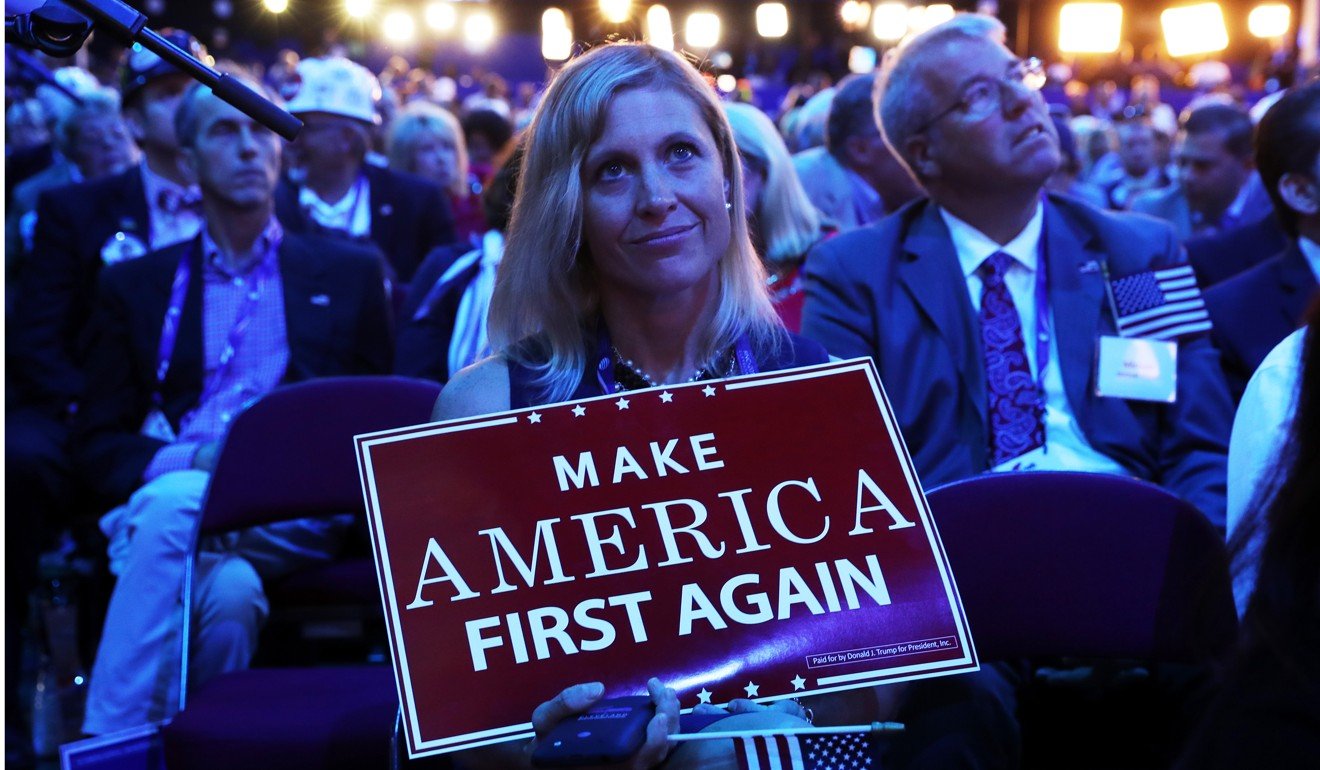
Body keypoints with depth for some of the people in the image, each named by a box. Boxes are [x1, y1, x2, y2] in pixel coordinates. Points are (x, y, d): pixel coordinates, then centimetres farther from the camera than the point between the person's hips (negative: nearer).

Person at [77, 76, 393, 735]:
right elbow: (100, 440, 14)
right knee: (228, 587, -37)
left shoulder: (350, 274, 19)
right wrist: (184, 460, -10)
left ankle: (107, 744, -33)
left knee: (174, 508, -36)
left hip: (298, 515, -1)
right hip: (162, 501, 1)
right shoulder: (135, 285, 20)